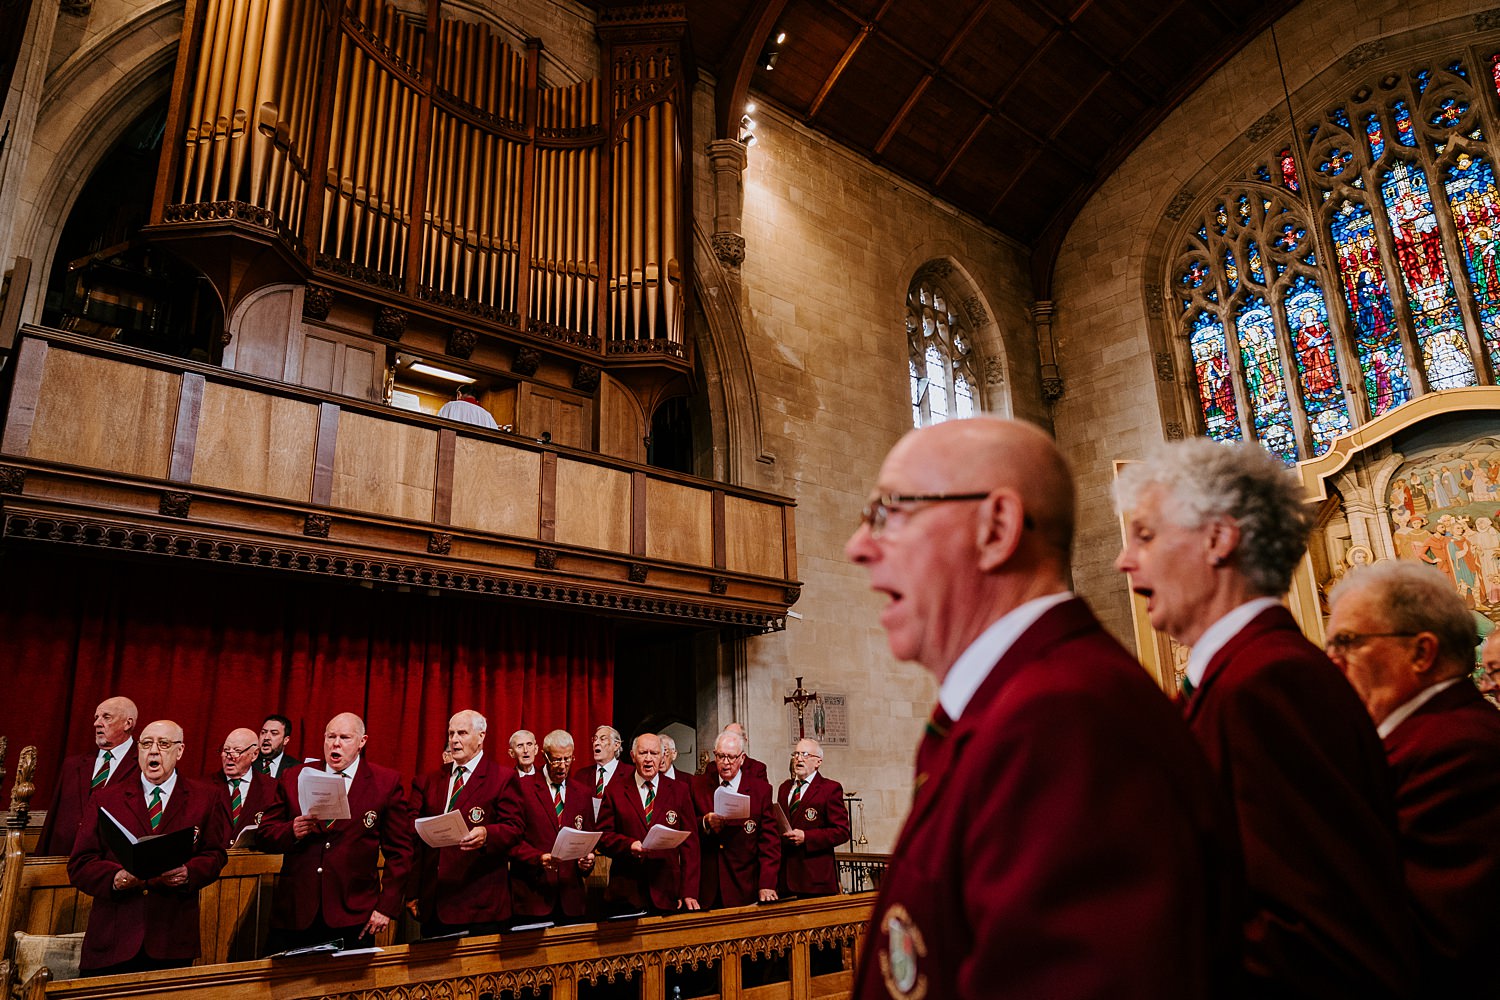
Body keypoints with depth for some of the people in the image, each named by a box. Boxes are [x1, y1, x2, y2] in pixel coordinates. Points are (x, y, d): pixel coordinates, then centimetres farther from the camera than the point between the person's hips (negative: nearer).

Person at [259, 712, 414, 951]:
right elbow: (266, 835, 10)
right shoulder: (293, 778, 7)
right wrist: (292, 831, -12)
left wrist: (387, 907, -5)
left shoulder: (386, 782, 0)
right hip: (295, 914, 2)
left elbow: (399, 851, 0)